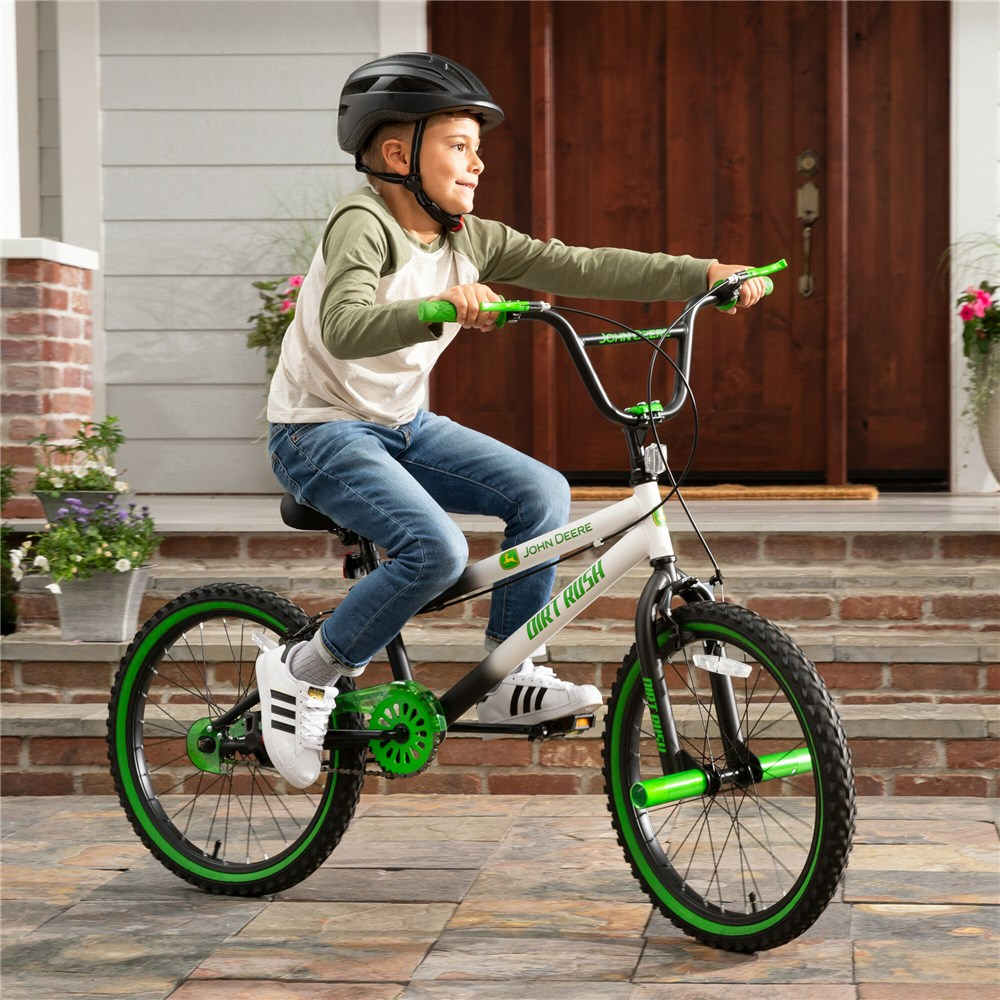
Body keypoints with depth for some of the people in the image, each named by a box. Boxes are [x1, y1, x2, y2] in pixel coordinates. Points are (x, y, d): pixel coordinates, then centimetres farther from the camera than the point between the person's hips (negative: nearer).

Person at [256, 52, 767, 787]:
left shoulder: (471, 241, 0)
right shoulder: (362, 226, -21)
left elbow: (582, 268, -7)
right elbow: (344, 329, -39)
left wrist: (706, 274, -15)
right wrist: (440, 307, -57)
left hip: (404, 426, 8)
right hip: (320, 431, -8)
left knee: (542, 493, -7)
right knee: (437, 549, -28)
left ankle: (507, 681, 3)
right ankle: (305, 672, -7)